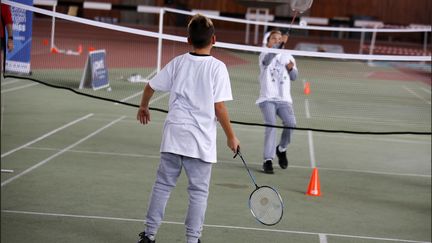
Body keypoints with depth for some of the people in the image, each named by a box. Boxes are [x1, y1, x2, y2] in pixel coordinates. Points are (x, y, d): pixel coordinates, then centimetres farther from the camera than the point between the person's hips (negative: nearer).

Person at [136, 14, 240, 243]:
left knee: (163, 184, 13)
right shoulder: (217, 67, -7)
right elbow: (219, 108, -10)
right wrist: (231, 137, 0)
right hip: (201, 139, -3)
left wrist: (143, 106, 31)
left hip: (173, 135, 3)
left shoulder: (178, 62, 4)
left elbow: (150, 86, 11)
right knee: (198, 191, 7)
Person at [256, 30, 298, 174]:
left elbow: (294, 77, 19)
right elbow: (267, 59, -23)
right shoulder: (264, 55, 2)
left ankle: (281, 149, 11)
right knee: (271, 125, -20)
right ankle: (268, 160, -15)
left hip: (284, 99, 3)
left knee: (291, 123, -17)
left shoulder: (288, 57, 17)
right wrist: (280, 45, -36)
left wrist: (291, 69, -4)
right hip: (267, 98, -3)